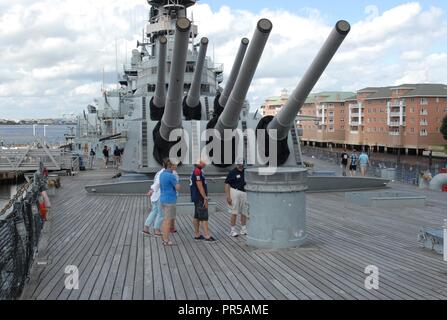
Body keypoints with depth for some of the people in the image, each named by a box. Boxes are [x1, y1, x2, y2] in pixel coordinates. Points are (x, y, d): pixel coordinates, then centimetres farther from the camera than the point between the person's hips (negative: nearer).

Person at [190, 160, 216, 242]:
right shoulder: (197, 171, -18)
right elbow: (199, 186, -21)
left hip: (197, 198, 10)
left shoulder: (198, 171, 15)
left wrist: (205, 197, 21)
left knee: (197, 217, 13)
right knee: (204, 217, -8)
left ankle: (197, 234, 18)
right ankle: (207, 236, -7)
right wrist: (205, 198, -18)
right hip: (200, 198, -10)